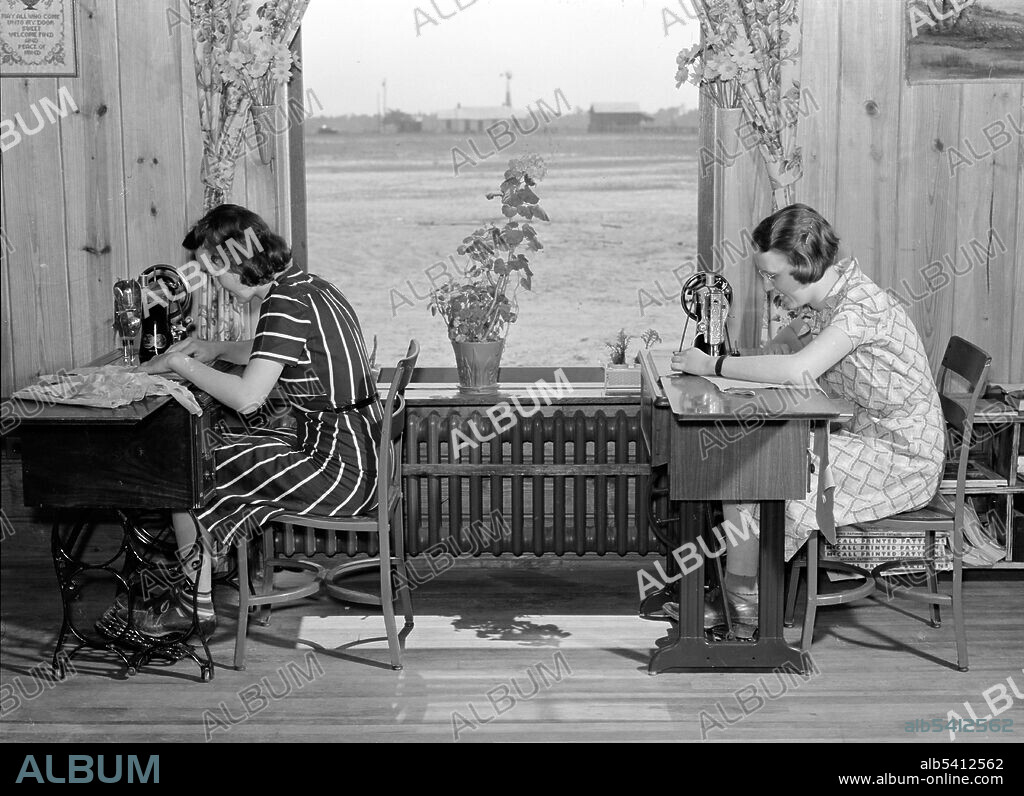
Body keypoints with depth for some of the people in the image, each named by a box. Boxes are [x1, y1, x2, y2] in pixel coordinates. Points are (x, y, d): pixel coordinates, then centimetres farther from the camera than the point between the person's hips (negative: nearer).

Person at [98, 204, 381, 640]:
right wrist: (216, 349, 17)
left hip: (338, 470, -10)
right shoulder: (308, 285, 10)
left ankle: (196, 604, 18)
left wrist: (180, 363, -13)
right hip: (356, 455, 10)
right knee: (207, 451, 17)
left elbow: (246, 397, -27)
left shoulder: (286, 303, -19)